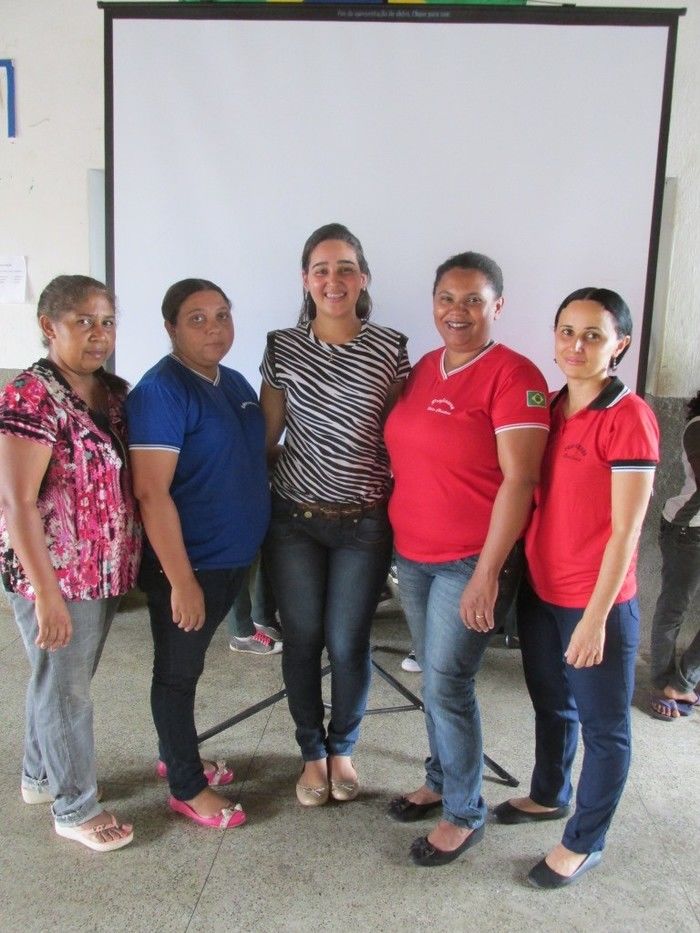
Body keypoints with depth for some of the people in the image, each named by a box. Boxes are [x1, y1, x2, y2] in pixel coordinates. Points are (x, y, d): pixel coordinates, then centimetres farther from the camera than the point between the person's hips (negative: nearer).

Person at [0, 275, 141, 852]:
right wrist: (47, 594, -22)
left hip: (105, 570, 7)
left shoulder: (115, 392, 5)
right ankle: (75, 807, 28)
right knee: (67, 689, 8)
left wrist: (128, 562, 11)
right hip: (55, 573, -7)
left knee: (64, 678, 23)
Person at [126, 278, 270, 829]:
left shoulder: (234, 383, 7)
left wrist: (253, 545, 15)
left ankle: (177, 756, 42)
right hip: (185, 563, -8)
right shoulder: (162, 390, -18)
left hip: (232, 556, 8)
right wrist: (181, 580, -22)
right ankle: (187, 788, 26)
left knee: (189, 664, 23)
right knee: (178, 671, 9)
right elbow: (151, 491, -22)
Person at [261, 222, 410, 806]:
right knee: (302, 640, 10)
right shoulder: (283, 347, 0)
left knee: (348, 644, 7)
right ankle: (312, 753, 33)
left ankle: (342, 748, 34)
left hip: (364, 523, -1)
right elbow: (267, 434, 6)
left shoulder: (390, 349, -2)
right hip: (294, 519, 1)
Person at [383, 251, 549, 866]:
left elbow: (519, 480, -18)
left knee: (447, 684, 0)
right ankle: (441, 780, 39)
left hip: (473, 561, -7)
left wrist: (488, 573, -20)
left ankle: (465, 813, 21)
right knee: (434, 675, 18)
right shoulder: (425, 368, 8)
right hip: (412, 555, 7)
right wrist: (398, 538, 12)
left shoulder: (513, 375, -14)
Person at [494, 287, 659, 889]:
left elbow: (625, 531, -17)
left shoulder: (629, 417, -17)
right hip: (540, 590, 7)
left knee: (603, 726, 13)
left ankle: (584, 843, 31)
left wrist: (596, 617, -17)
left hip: (596, 602, -7)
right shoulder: (552, 407, 3)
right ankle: (549, 795, 48)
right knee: (550, 704, 25)